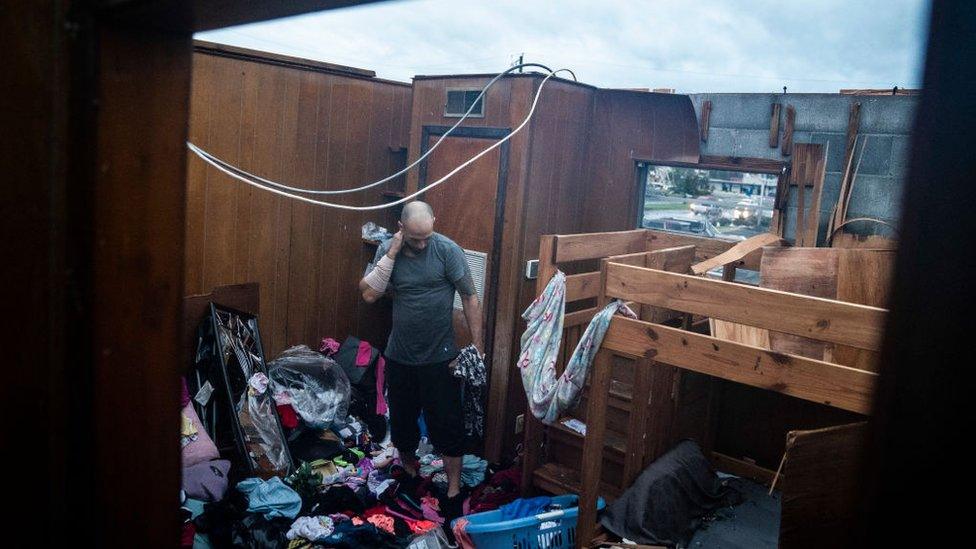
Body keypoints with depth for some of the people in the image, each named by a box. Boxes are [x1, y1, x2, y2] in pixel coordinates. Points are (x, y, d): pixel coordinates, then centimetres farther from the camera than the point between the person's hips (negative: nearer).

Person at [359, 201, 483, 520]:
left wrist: (477, 344, -11)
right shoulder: (387, 250, -4)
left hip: (440, 357, -3)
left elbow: (470, 298, -9)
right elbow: (369, 294, -14)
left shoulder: (447, 250, -14)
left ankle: (454, 491, 19)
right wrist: (392, 253, -20)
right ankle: (408, 472, 44)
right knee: (402, 420, 19)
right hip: (399, 356, 4)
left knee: (446, 424, 3)